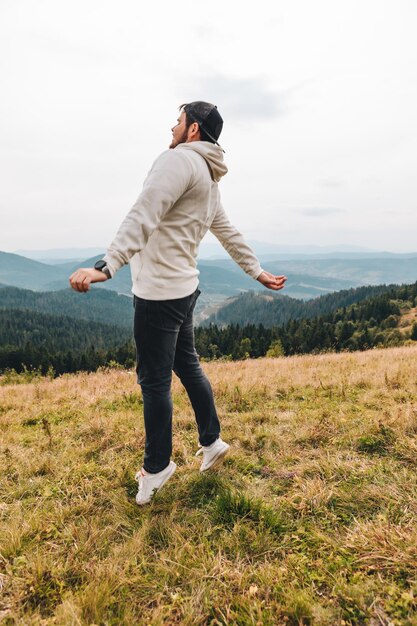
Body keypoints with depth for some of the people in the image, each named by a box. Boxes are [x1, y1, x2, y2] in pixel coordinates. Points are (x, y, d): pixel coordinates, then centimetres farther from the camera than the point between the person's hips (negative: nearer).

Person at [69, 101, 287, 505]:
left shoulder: (179, 159, -10)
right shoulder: (208, 180, 19)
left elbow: (143, 217, -26)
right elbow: (230, 234, 24)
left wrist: (105, 267, -35)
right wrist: (257, 272, 33)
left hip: (158, 292, -10)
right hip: (182, 289, 10)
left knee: (154, 381, 2)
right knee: (187, 366, 19)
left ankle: (157, 466, 20)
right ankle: (211, 442, 33)